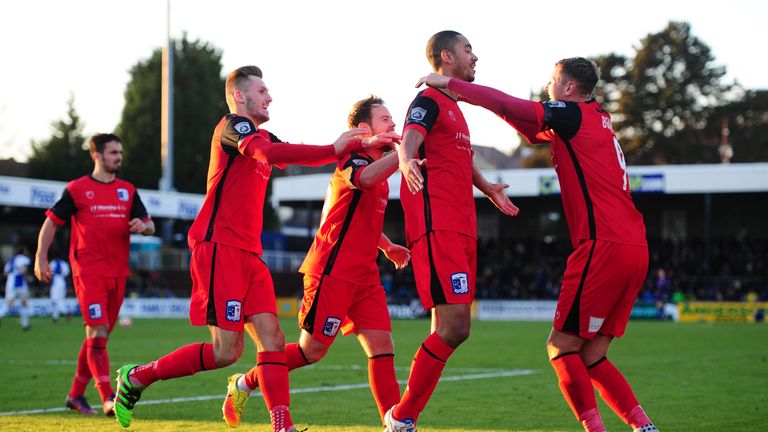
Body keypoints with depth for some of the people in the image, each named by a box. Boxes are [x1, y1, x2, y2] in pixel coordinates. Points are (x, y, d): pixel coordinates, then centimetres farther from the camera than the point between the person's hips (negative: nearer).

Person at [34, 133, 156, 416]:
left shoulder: (128, 191, 14)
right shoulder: (77, 189, 1)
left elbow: (149, 226, 14)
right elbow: (52, 221, 5)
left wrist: (143, 226, -11)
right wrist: (41, 257, -3)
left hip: (117, 273, 5)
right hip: (88, 272, -5)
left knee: (98, 336, 10)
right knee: (97, 333, -15)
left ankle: (75, 395, 22)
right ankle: (108, 399, -18)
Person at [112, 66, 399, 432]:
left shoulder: (262, 136, 22)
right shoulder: (232, 125, -7)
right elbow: (268, 153, -25)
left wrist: (363, 144, 9)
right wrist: (334, 148, -26)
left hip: (248, 254, 9)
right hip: (219, 248, -9)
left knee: (272, 339, -3)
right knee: (227, 350, -10)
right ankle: (136, 378, 3)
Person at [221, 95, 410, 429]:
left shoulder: (378, 165, 18)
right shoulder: (353, 160, -11)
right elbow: (365, 177, -39)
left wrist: (387, 247, 25)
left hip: (364, 274, 9)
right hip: (332, 271, -9)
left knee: (382, 345, -4)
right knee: (313, 349, -3)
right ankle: (244, 384, 16)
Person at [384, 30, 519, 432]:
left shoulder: (454, 107, 23)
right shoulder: (429, 101, -5)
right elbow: (408, 142, -24)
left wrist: (488, 188, 52)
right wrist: (407, 161, -46)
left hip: (461, 231, 10)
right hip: (437, 228, -10)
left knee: (448, 330, 6)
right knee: (454, 327, -17)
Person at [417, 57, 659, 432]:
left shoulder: (575, 115, -4)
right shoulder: (598, 120, 22)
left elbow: (505, 104, -9)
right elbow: (537, 131, 34)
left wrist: (447, 83, 0)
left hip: (604, 246, -9)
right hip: (634, 249, 9)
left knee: (561, 345, -3)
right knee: (590, 356, 11)